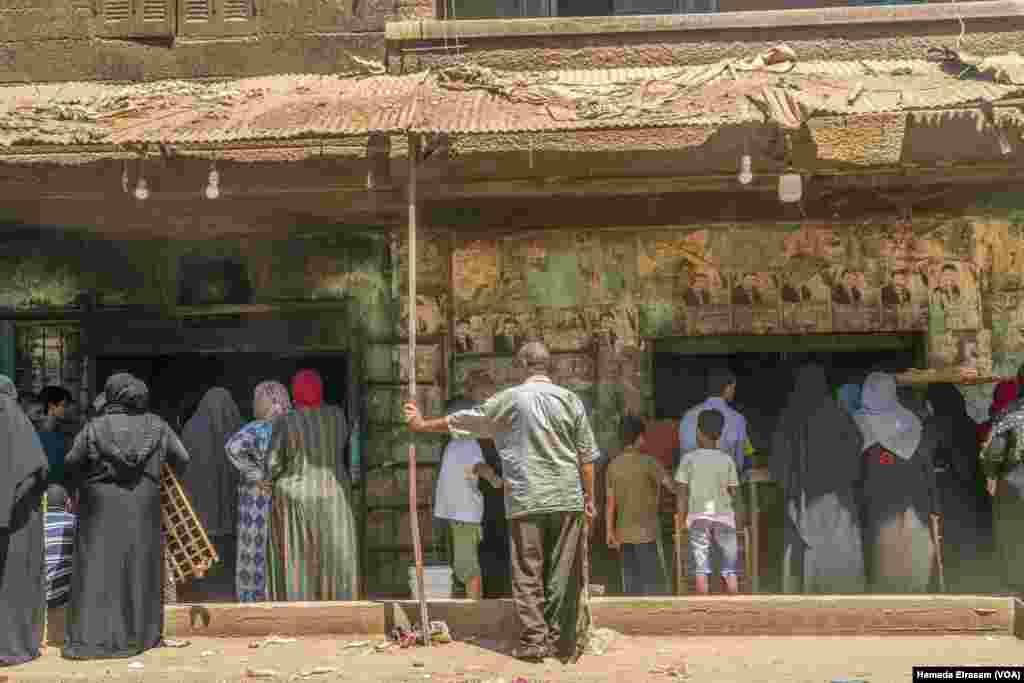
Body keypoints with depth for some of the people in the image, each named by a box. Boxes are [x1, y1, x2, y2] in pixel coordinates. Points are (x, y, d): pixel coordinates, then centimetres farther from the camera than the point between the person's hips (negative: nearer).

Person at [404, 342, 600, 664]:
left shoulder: (510, 399, 0)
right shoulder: (570, 399, 5)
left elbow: (463, 420, 9)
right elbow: (587, 454, 5)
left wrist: (422, 424, 23)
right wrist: (589, 496, 14)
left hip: (526, 500, -2)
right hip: (567, 499, 2)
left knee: (528, 573, 4)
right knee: (563, 573, 7)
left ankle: (534, 640, 3)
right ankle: (562, 641, 11)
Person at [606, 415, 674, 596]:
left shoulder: (614, 465, 4)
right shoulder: (647, 462, -10)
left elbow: (610, 502, 4)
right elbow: (670, 484, -16)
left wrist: (610, 532, 7)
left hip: (624, 532, 5)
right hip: (646, 531, -5)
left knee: (631, 580, 10)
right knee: (652, 580, -2)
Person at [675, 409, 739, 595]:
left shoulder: (689, 459, 0)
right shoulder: (727, 460, 3)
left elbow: (682, 495, -1)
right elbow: (732, 493, 4)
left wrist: (681, 523, 5)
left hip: (698, 518, -1)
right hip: (723, 517, 1)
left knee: (701, 571, 0)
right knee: (730, 571, 7)